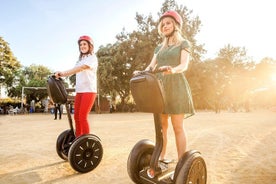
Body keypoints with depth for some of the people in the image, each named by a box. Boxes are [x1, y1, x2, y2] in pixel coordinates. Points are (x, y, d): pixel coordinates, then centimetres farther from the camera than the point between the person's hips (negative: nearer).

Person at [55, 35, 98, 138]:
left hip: (89, 90, -7)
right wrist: (61, 75, -8)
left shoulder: (92, 57, -1)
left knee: (83, 116, -10)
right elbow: (75, 71, 9)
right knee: (76, 116, 7)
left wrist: (63, 73, -28)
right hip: (79, 91, 7)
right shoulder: (80, 59, 22)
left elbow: (81, 68, -19)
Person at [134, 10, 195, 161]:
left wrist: (172, 70, -34)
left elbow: (184, 65, -12)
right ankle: (161, 158, 17)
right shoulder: (159, 47, 20)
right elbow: (151, 66, 10)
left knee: (178, 127, -3)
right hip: (159, 86, 5)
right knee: (161, 125, 6)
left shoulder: (183, 43, 5)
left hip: (175, 86, -5)